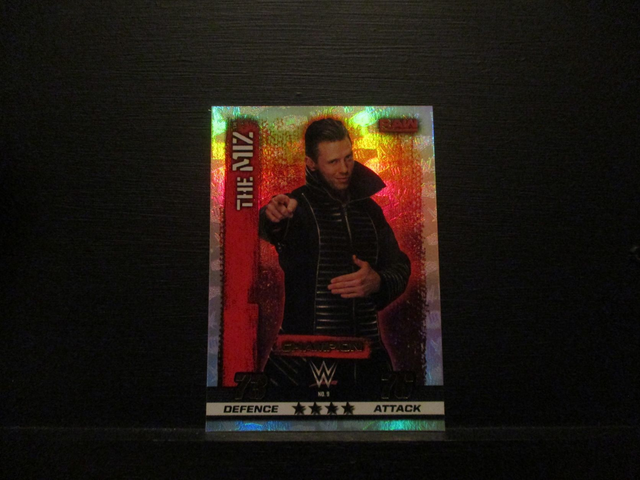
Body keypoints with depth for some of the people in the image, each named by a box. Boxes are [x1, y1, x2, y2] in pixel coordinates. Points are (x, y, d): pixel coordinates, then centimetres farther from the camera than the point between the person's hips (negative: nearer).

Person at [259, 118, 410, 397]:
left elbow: (400, 267, 11)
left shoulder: (369, 208, 10)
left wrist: (378, 282, -12)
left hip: (366, 351, 5)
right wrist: (274, 220, -54)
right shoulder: (297, 205, -7)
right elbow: (267, 231, -30)